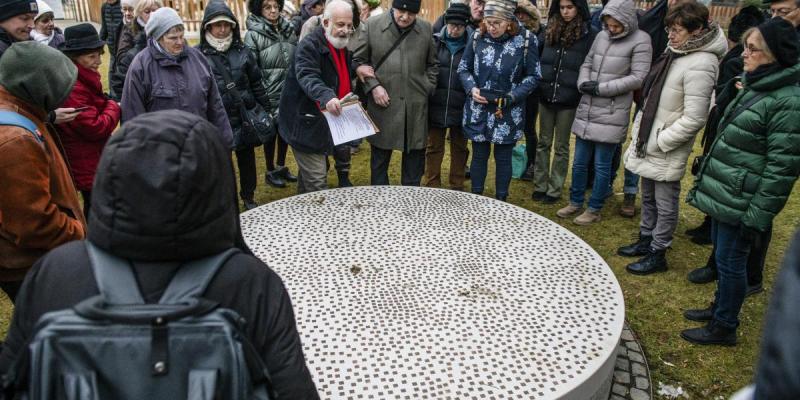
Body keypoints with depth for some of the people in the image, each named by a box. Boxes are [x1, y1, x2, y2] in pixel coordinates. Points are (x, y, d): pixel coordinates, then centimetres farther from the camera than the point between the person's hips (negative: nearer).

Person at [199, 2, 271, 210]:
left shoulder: (243, 51, 3)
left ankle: (249, 198, 34)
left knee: (247, 160, 16)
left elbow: (257, 84, 9)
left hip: (245, 118, 3)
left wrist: (266, 111, 7)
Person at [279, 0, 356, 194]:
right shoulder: (309, 45, -18)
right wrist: (326, 96, -54)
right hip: (306, 124, -9)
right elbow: (307, 77, -36)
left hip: (327, 123, 9)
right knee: (317, 181, -7)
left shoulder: (343, 47, 10)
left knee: (308, 174, 22)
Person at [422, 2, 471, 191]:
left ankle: (457, 187, 27)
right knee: (434, 148, 10)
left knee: (459, 148, 13)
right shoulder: (435, 41, 0)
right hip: (436, 105, 1)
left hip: (461, 108, -1)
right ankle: (431, 187, 21)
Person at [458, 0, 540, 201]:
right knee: (479, 155, 12)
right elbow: (463, 69, 7)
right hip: (478, 109, 2)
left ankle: (501, 201, 24)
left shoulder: (526, 40, -11)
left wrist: (512, 97, -15)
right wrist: (471, 88, -12)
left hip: (508, 112, -2)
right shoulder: (477, 37, -5)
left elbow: (533, 76, -3)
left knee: (503, 158, 9)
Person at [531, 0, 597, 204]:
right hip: (545, 97, 4)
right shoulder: (549, 31, 5)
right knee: (543, 143, 12)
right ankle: (540, 186, 22)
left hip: (569, 100, -4)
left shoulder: (590, 35, -6)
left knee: (561, 146, 8)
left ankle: (554, 189, 17)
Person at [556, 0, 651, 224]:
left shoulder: (640, 41, -6)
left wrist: (601, 88, -15)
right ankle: (576, 203, 29)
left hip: (611, 115, -5)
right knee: (579, 162, 13)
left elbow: (638, 78, -12)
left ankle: (594, 210, 18)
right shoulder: (601, 36, 9)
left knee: (601, 165, 3)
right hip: (586, 110, 5)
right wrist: (583, 83, -7)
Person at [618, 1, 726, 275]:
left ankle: (657, 255, 21)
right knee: (648, 198, 22)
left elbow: (694, 119, -23)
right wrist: (641, 128, 10)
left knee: (665, 206, 7)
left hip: (667, 151, -9)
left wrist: (659, 142, -17)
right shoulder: (676, 52, 4)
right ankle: (645, 241, 39)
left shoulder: (700, 65, -22)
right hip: (649, 142, 9)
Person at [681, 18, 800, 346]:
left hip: (740, 201, -9)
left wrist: (757, 215, -18)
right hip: (722, 192, 9)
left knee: (730, 260, 4)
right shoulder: (755, 86, 9)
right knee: (722, 255, 21)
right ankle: (720, 307, 39)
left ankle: (724, 327, 20)